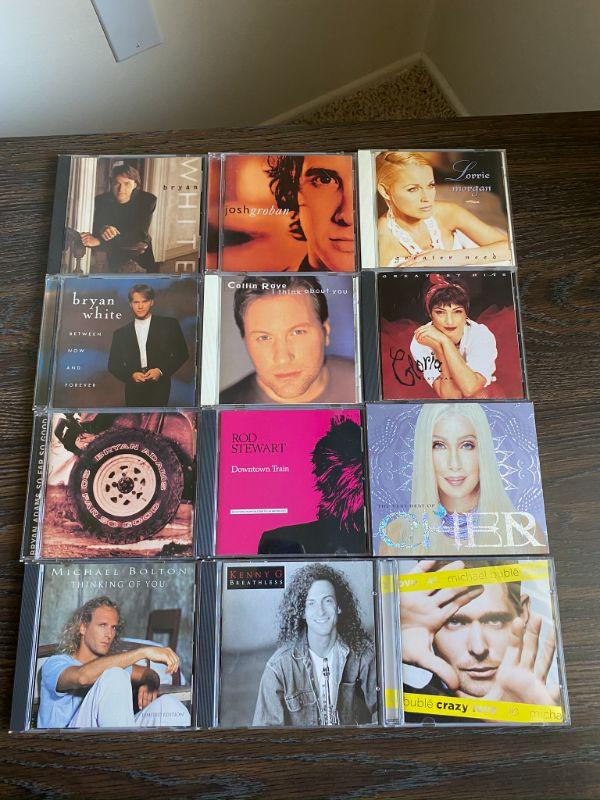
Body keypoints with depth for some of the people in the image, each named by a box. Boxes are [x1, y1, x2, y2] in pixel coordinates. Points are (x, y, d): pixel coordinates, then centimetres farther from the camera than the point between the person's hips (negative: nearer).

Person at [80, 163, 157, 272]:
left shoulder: (147, 200, -12)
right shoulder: (102, 200, -4)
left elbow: (139, 234, -24)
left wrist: (100, 241, -34)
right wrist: (102, 229, -38)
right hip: (114, 258, 1)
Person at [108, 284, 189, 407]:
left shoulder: (169, 325, 9)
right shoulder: (120, 333, 16)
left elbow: (182, 354, 6)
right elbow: (113, 365, 15)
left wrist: (161, 371, -7)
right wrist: (131, 375, -5)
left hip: (159, 389, -3)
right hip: (133, 391, 3)